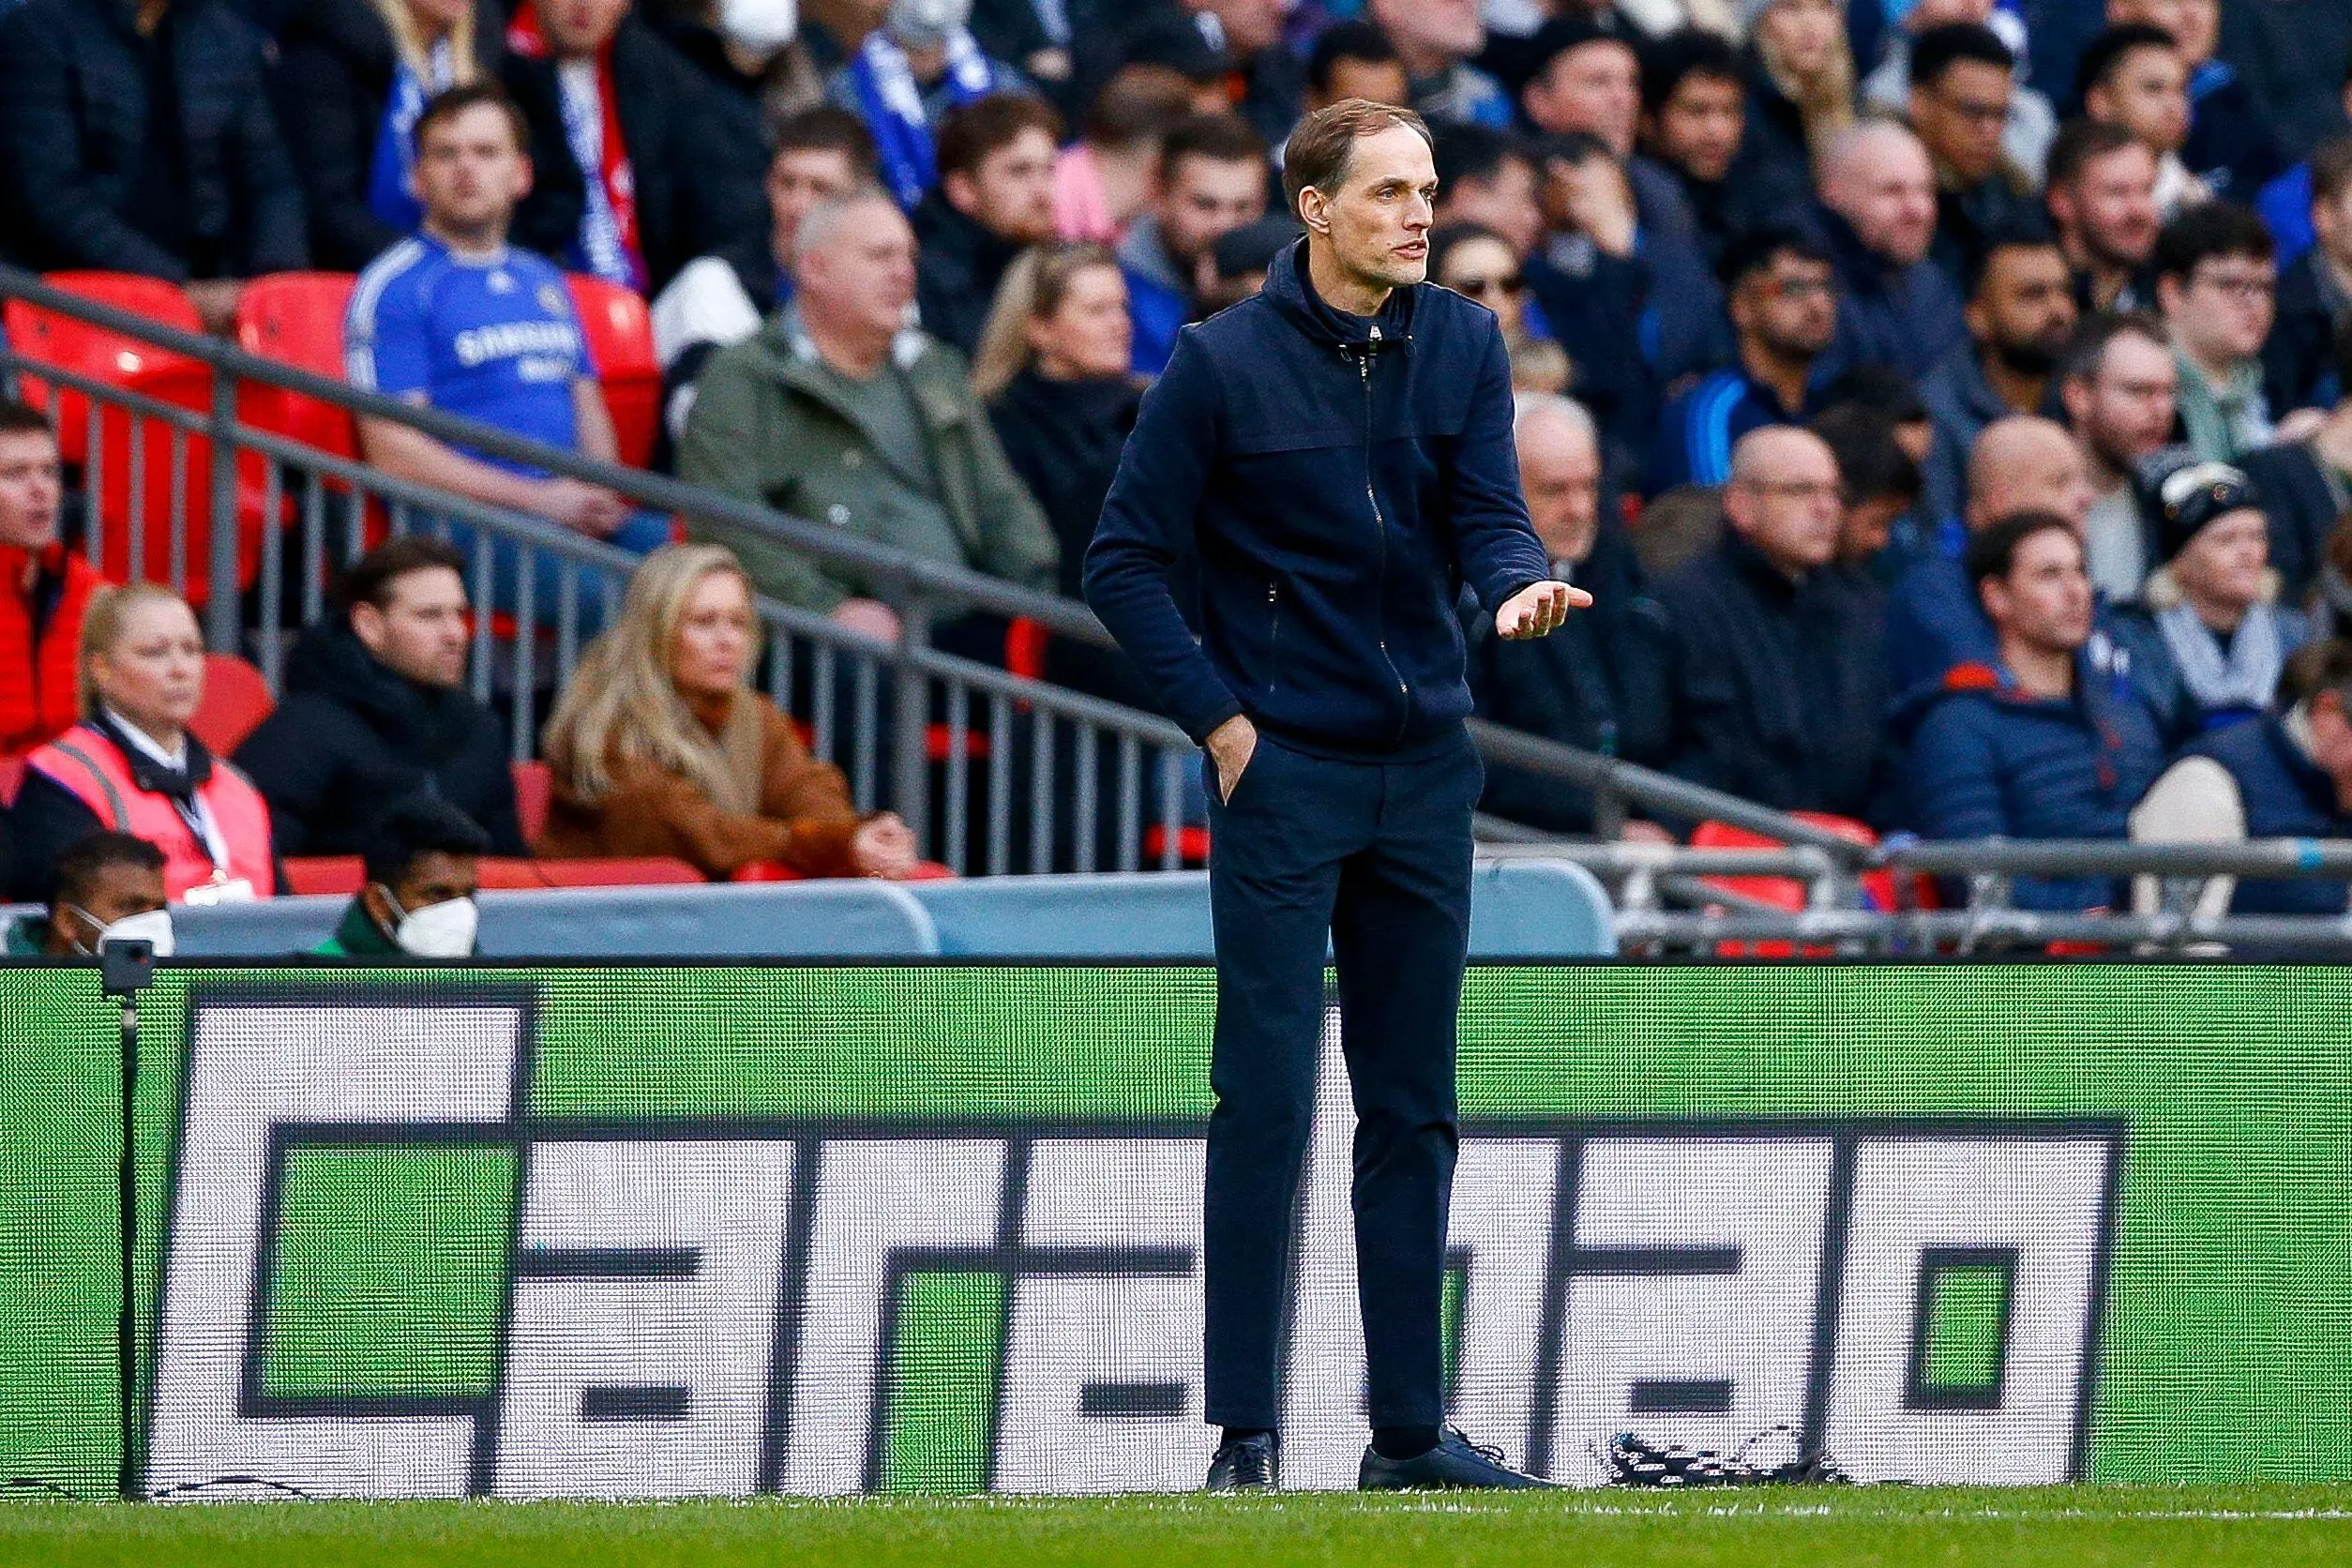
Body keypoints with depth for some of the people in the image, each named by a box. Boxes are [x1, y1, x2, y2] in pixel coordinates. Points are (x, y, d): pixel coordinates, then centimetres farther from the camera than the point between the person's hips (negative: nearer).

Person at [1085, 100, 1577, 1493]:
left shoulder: (1463, 346, 6)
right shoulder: (1224, 361, -6)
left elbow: (1487, 515, -3)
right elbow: (1127, 563, -3)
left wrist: (1521, 584, -26)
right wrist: (1217, 716, -9)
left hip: (1426, 772, 5)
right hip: (1283, 773, -5)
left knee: (1414, 1110, 9)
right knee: (1269, 1098, -8)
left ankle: (1409, 1429, 15)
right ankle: (1244, 1434, -5)